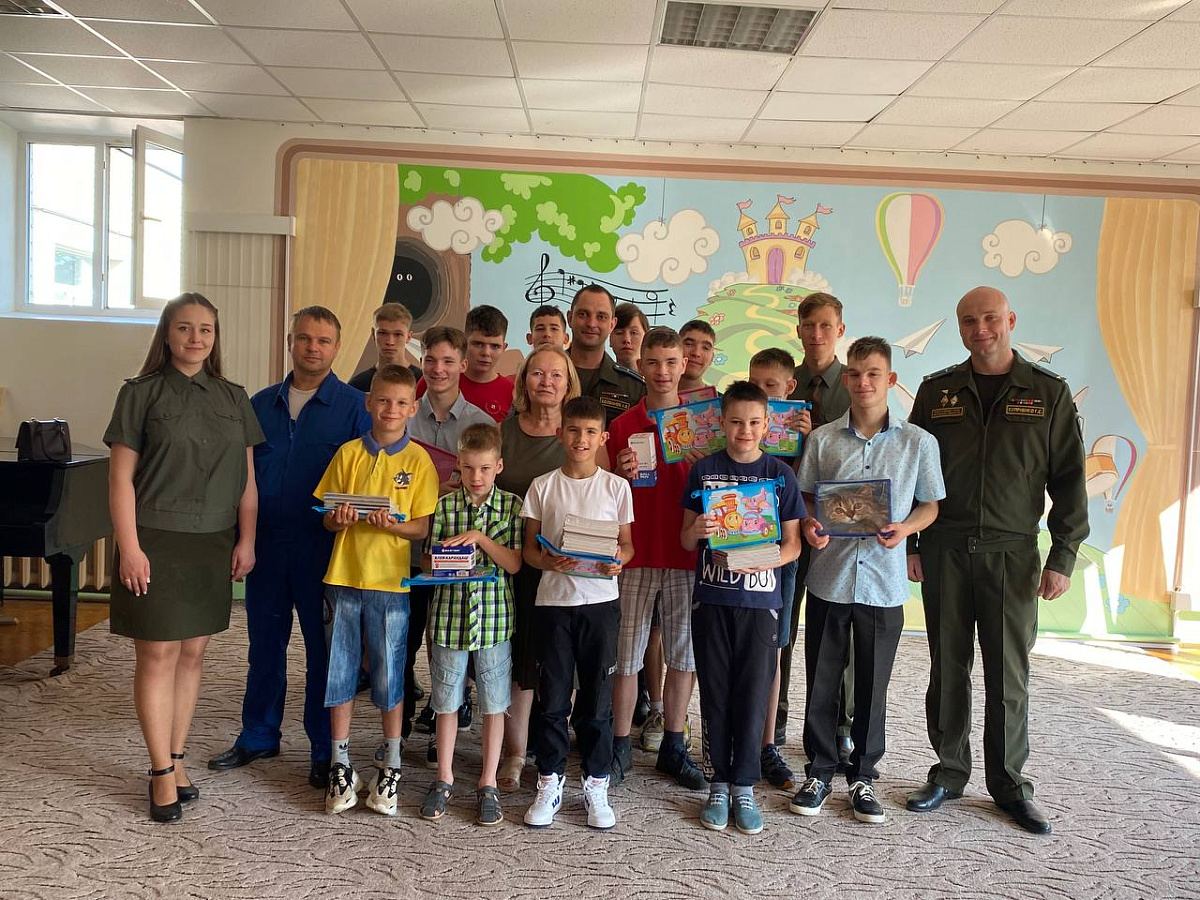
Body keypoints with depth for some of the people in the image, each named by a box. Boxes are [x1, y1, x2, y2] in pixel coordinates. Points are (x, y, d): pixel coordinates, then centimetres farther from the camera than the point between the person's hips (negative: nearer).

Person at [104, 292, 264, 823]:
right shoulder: (142, 393, -2)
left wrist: (246, 540, 2)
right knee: (158, 656, 0)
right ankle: (163, 774, 10)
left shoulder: (234, 399, 10)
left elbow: (247, 479, 10)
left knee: (192, 655, 10)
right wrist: (129, 547, -12)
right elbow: (121, 477, -5)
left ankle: (176, 761, 23)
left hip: (214, 545, 4)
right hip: (156, 541, -4)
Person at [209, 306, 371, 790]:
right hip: (265, 543, 4)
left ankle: (324, 750, 18)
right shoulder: (261, 404, 10)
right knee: (264, 644, 14)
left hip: (322, 547, -4)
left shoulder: (354, 407, -2)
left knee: (323, 648, 5)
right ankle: (259, 736, 31)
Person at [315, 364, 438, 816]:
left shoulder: (418, 459, -1)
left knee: (388, 676, 6)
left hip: (391, 581, -2)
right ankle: (341, 766, 22)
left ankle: (390, 767, 21)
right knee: (339, 672, 8)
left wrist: (393, 524, -21)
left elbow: (423, 527, -3)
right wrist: (339, 519, -13)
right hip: (343, 576, 3)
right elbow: (327, 518, 8)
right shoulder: (349, 453, 6)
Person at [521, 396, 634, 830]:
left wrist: (618, 560, -14)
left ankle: (596, 785, 21)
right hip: (553, 600, 0)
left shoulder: (616, 487, 2)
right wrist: (548, 561, -16)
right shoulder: (543, 486, 2)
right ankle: (549, 783, 21)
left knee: (597, 698, 6)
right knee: (553, 698, 6)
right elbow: (529, 548, 5)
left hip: (600, 601, 0)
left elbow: (627, 542, 7)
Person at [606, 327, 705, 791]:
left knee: (684, 655, 8)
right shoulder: (622, 426, 3)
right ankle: (620, 747, 17)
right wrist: (622, 475, -13)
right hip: (635, 556, -1)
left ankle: (673, 748, 22)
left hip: (686, 555, 1)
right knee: (626, 656, 3)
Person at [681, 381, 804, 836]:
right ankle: (720, 784, 21)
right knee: (715, 693, 7)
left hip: (759, 598, 0)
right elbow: (686, 540, 5)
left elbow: (792, 544, 4)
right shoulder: (704, 470, 3)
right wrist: (696, 531, -18)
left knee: (753, 694, 3)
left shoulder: (780, 474, 2)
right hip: (711, 597, 1)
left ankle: (744, 786, 17)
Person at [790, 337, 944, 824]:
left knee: (872, 686, 9)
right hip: (829, 577, 1)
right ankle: (819, 773, 25)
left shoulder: (919, 442, 1)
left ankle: (863, 777, 26)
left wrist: (905, 528, -13)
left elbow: (930, 505, 7)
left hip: (884, 582, 0)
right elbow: (805, 497, 9)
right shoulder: (823, 439, 3)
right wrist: (809, 524, -12)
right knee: (821, 682, 8)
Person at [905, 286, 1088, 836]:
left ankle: (1009, 783, 18)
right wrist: (909, 544, 4)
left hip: (1012, 553, -1)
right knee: (948, 667, 7)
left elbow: (1068, 478, 3)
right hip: (943, 551, 1)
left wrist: (1063, 556, -4)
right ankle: (949, 773, 21)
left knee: (1008, 673, 4)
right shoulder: (936, 391, 8)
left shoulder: (1049, 393, 4)